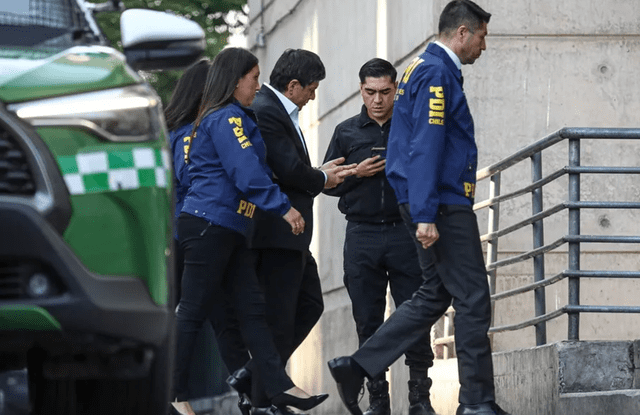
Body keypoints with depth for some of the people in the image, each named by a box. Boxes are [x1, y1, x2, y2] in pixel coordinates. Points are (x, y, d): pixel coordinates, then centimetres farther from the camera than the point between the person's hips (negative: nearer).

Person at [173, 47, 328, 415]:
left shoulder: (220, 118, 21)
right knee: (193, 312, -5)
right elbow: (247, 172, -20)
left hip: (229, 231, 10)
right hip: (210, 224, -10)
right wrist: (283, 207, -19)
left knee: (252, 308, 4)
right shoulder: (227, 118, -11)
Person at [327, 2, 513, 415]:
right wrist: (425, 216, -24)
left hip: (435, 206, 10)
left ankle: (356, 367, 9)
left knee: (435, 295, 13)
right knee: (473, 300, -5)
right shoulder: (437, 73, -13)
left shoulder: (426, 68, 19)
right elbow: (425, 146, -21)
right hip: (443, 206, -10)